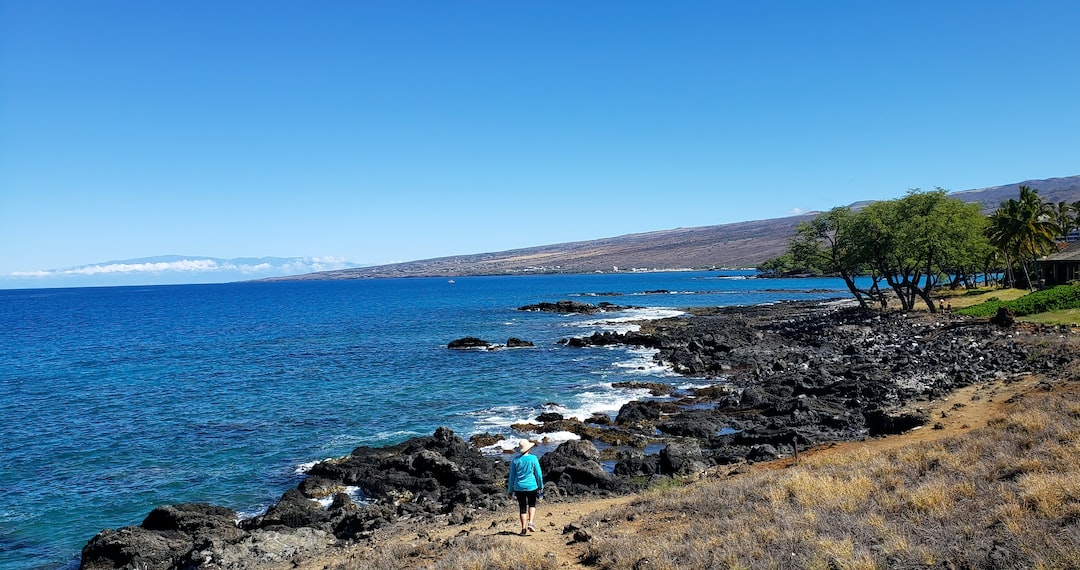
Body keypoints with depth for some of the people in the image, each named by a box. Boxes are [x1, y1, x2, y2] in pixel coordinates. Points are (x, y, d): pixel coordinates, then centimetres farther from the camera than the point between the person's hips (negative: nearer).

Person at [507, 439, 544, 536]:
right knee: (532, 504, 19)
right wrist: (541, 486, 11)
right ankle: (530, 522, 0)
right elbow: (538, 474, -3)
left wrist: (510, 489, 10)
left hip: (519, 487, 1)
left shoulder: (515, 460, -4)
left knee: (522, 508, 12)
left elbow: (512, 476, 1)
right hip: (531, 486, -1)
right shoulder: (533, 458, -8)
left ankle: (524, 529, 12)